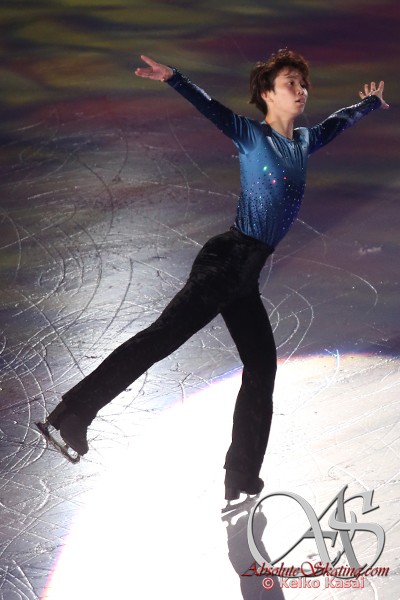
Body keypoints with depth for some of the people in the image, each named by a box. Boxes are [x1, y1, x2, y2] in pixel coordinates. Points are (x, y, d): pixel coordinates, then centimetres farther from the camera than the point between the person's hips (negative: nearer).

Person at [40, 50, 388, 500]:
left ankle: (242, 481, 12)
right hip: (229, 258, -8)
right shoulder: (251, 135, 0)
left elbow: (336, 122, 38)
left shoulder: (304, 142, 19)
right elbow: (212, 109, -13)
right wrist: (172, 78, -29)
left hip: (249, 274, 8)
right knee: (165, 333, -20)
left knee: (261, 369, 6)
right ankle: (74, 412, -22)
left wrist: (371, 102, 55)